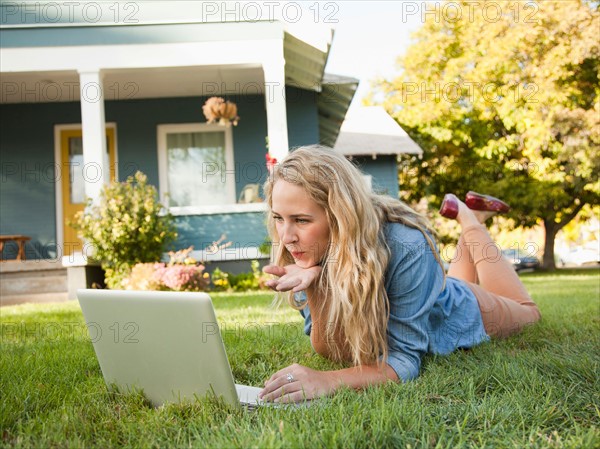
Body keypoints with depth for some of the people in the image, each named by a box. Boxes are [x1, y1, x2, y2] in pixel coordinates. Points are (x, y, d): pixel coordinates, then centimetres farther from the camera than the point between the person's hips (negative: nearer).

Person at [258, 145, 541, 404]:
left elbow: (404, 359, -42)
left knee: (525, 311, 31)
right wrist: (314, 289, -47)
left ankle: (470, 219, 32)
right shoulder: (302, 251, -31)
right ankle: (462, 213, 43)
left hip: (457, 315, -3)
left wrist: (327, 381, -59)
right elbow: (334, 352, -30)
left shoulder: (406, 247, -45)